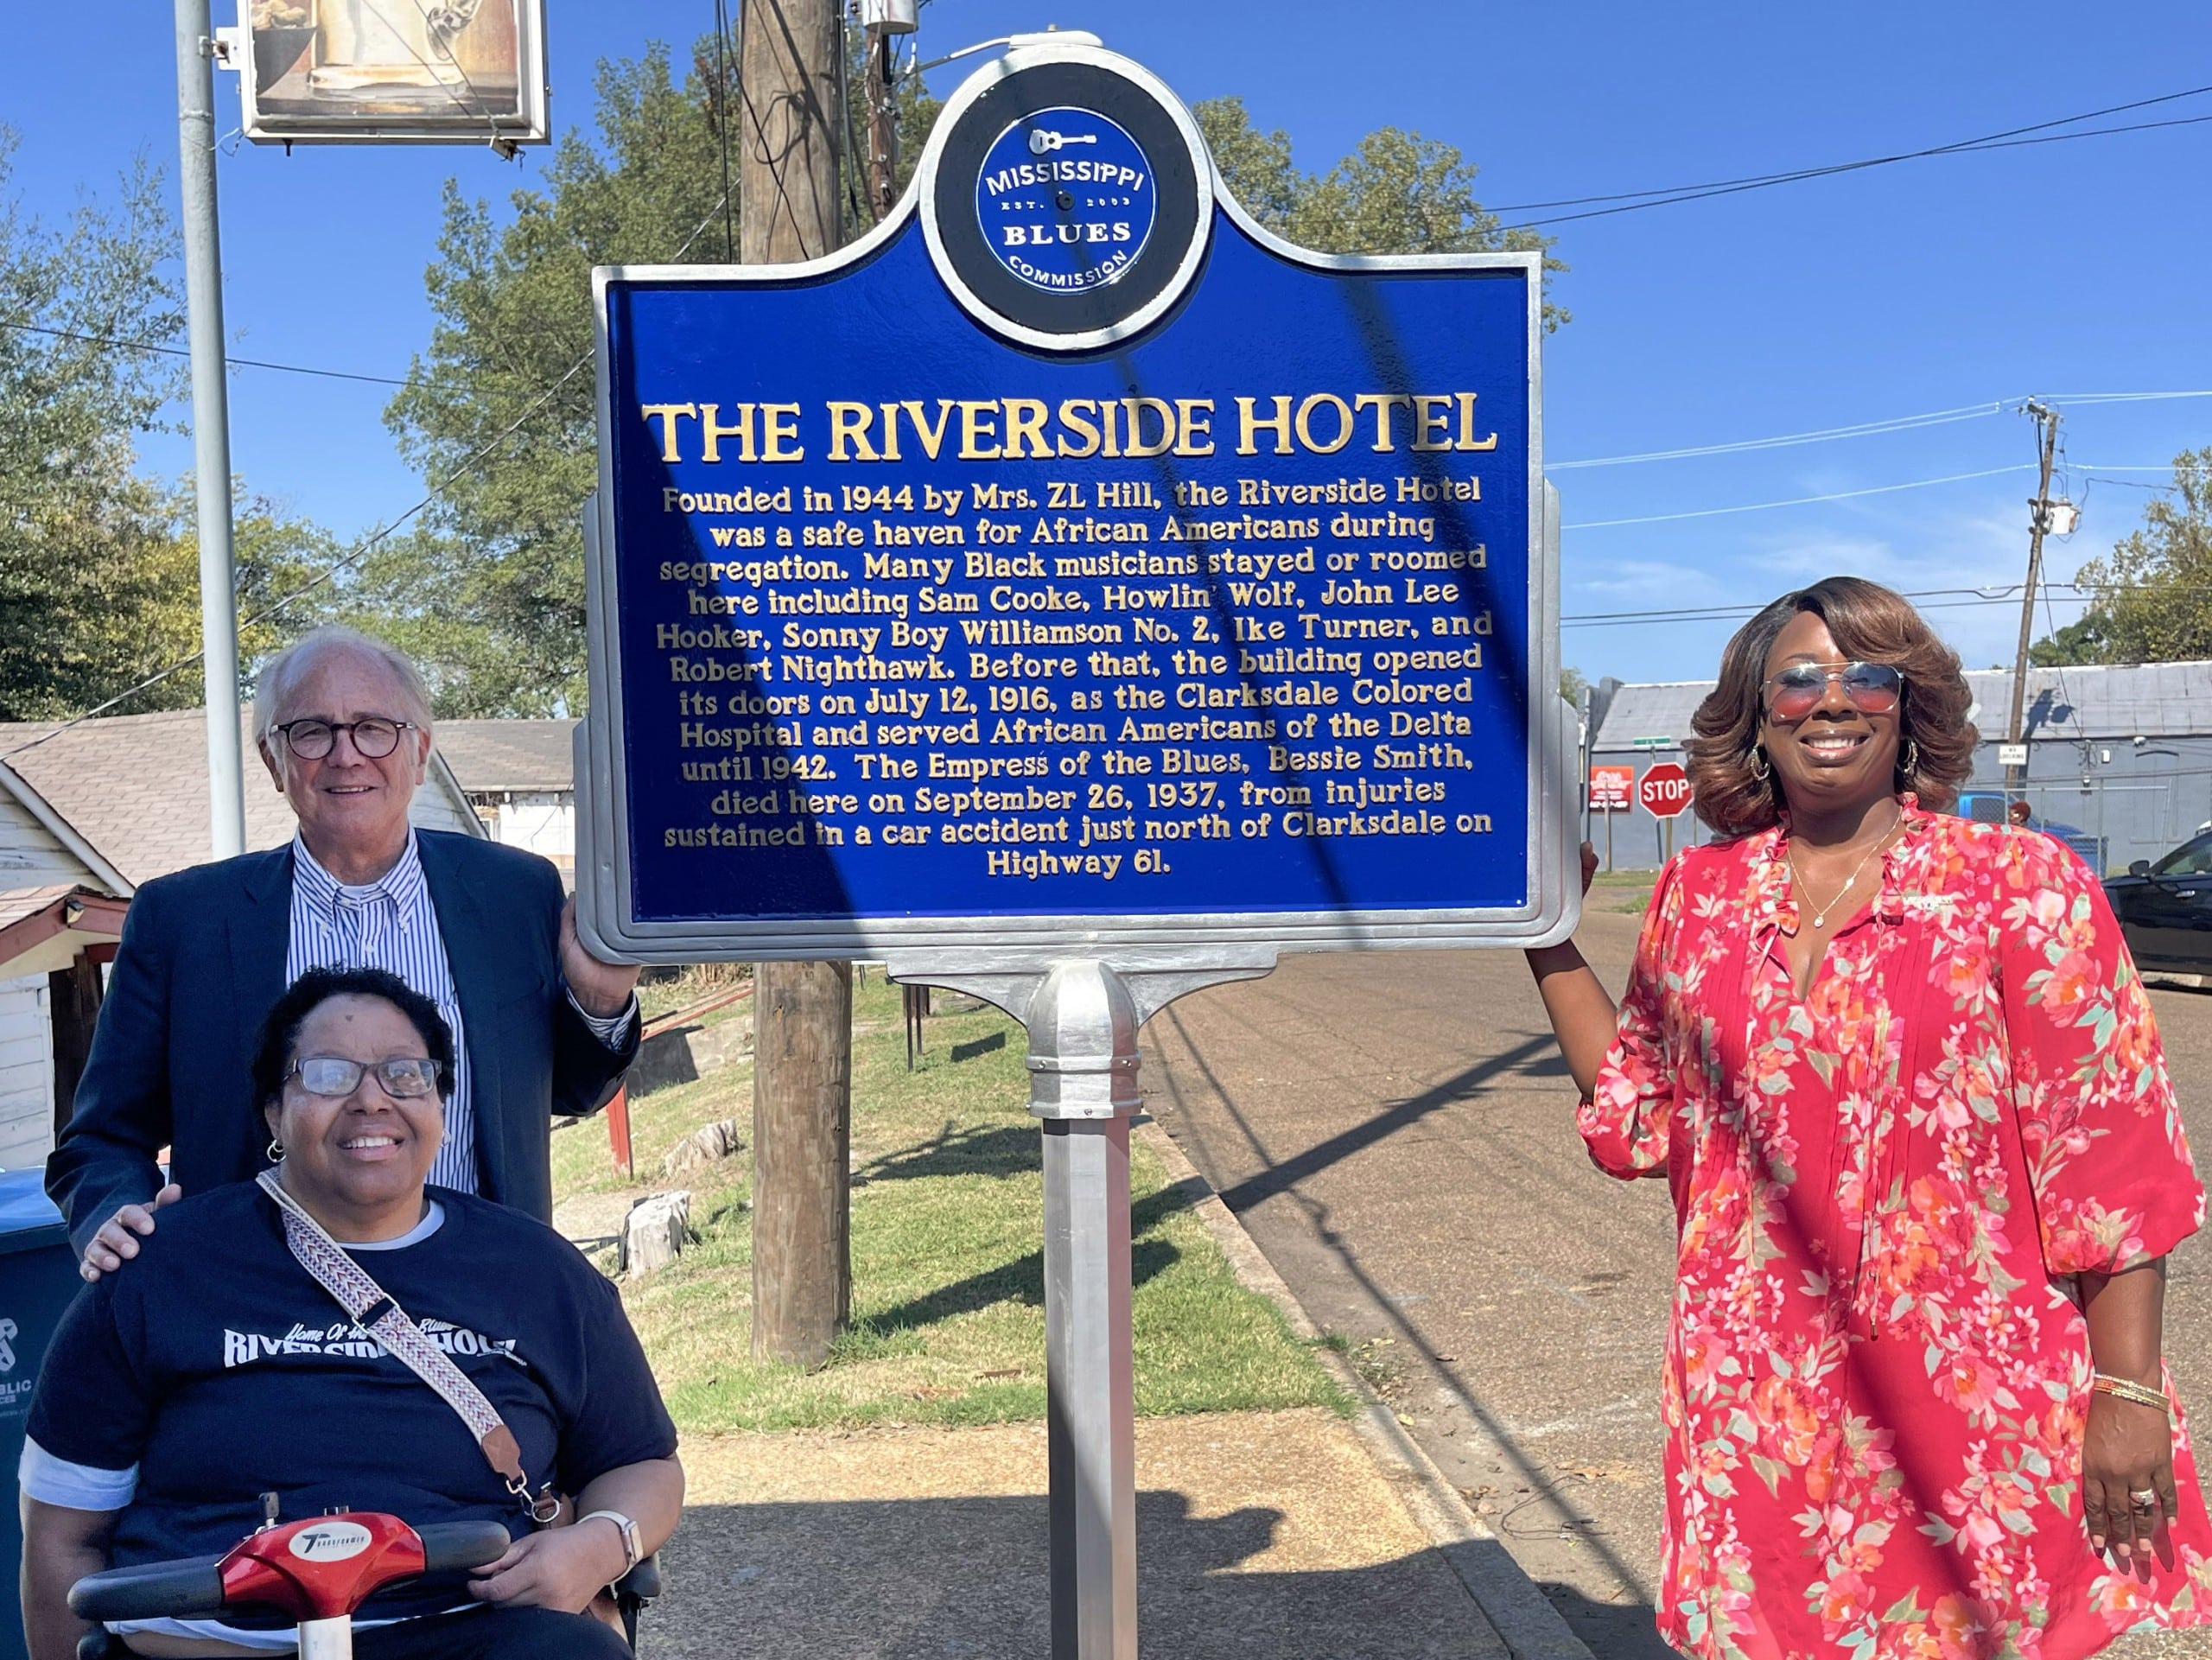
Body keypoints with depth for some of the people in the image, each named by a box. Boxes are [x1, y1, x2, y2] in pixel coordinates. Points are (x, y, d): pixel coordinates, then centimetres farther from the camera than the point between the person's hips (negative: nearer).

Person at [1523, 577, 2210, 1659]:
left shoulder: (2021, 885, -6)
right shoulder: (1698, 897, 4)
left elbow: (2110, 1159, -7)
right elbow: (1638, 1118, 9)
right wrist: (1550, 934, 4)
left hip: (1980, 1398, -3)